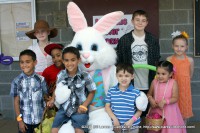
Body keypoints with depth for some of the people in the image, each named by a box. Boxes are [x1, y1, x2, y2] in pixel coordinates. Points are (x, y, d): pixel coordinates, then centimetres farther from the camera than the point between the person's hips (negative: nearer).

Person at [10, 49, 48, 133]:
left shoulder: (41, 79, -5)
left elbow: (45, 97, 2)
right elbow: (16, 101, -3)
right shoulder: (17, 81, -6)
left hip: (40, 119, 1)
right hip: (25, 120, 0)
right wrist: (19, 120, -5)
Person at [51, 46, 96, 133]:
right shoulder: (61, 75, -4)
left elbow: (92, 92, -2)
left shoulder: (85, 76, -12)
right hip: (64, 108, 3)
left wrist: (84, 105, -10)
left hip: (79, 108, -3)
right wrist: (52, 100, -3)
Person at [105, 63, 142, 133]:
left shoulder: (136, 92, -7)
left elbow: (139, 110, -3)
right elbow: (107, 106, 1)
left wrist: (131, 121, -15)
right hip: (116, 126, 1)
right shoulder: (111, 91, -2)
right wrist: (114, 119, -11)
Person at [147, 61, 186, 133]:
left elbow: (175, 98, -12)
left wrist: (165, 101, -25)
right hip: (156, 111, 3)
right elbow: (149, 94, 7)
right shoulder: (154, 82, -3)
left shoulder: (173, 83, -11)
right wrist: (151, 100, -13)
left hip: (169, 112, -3)